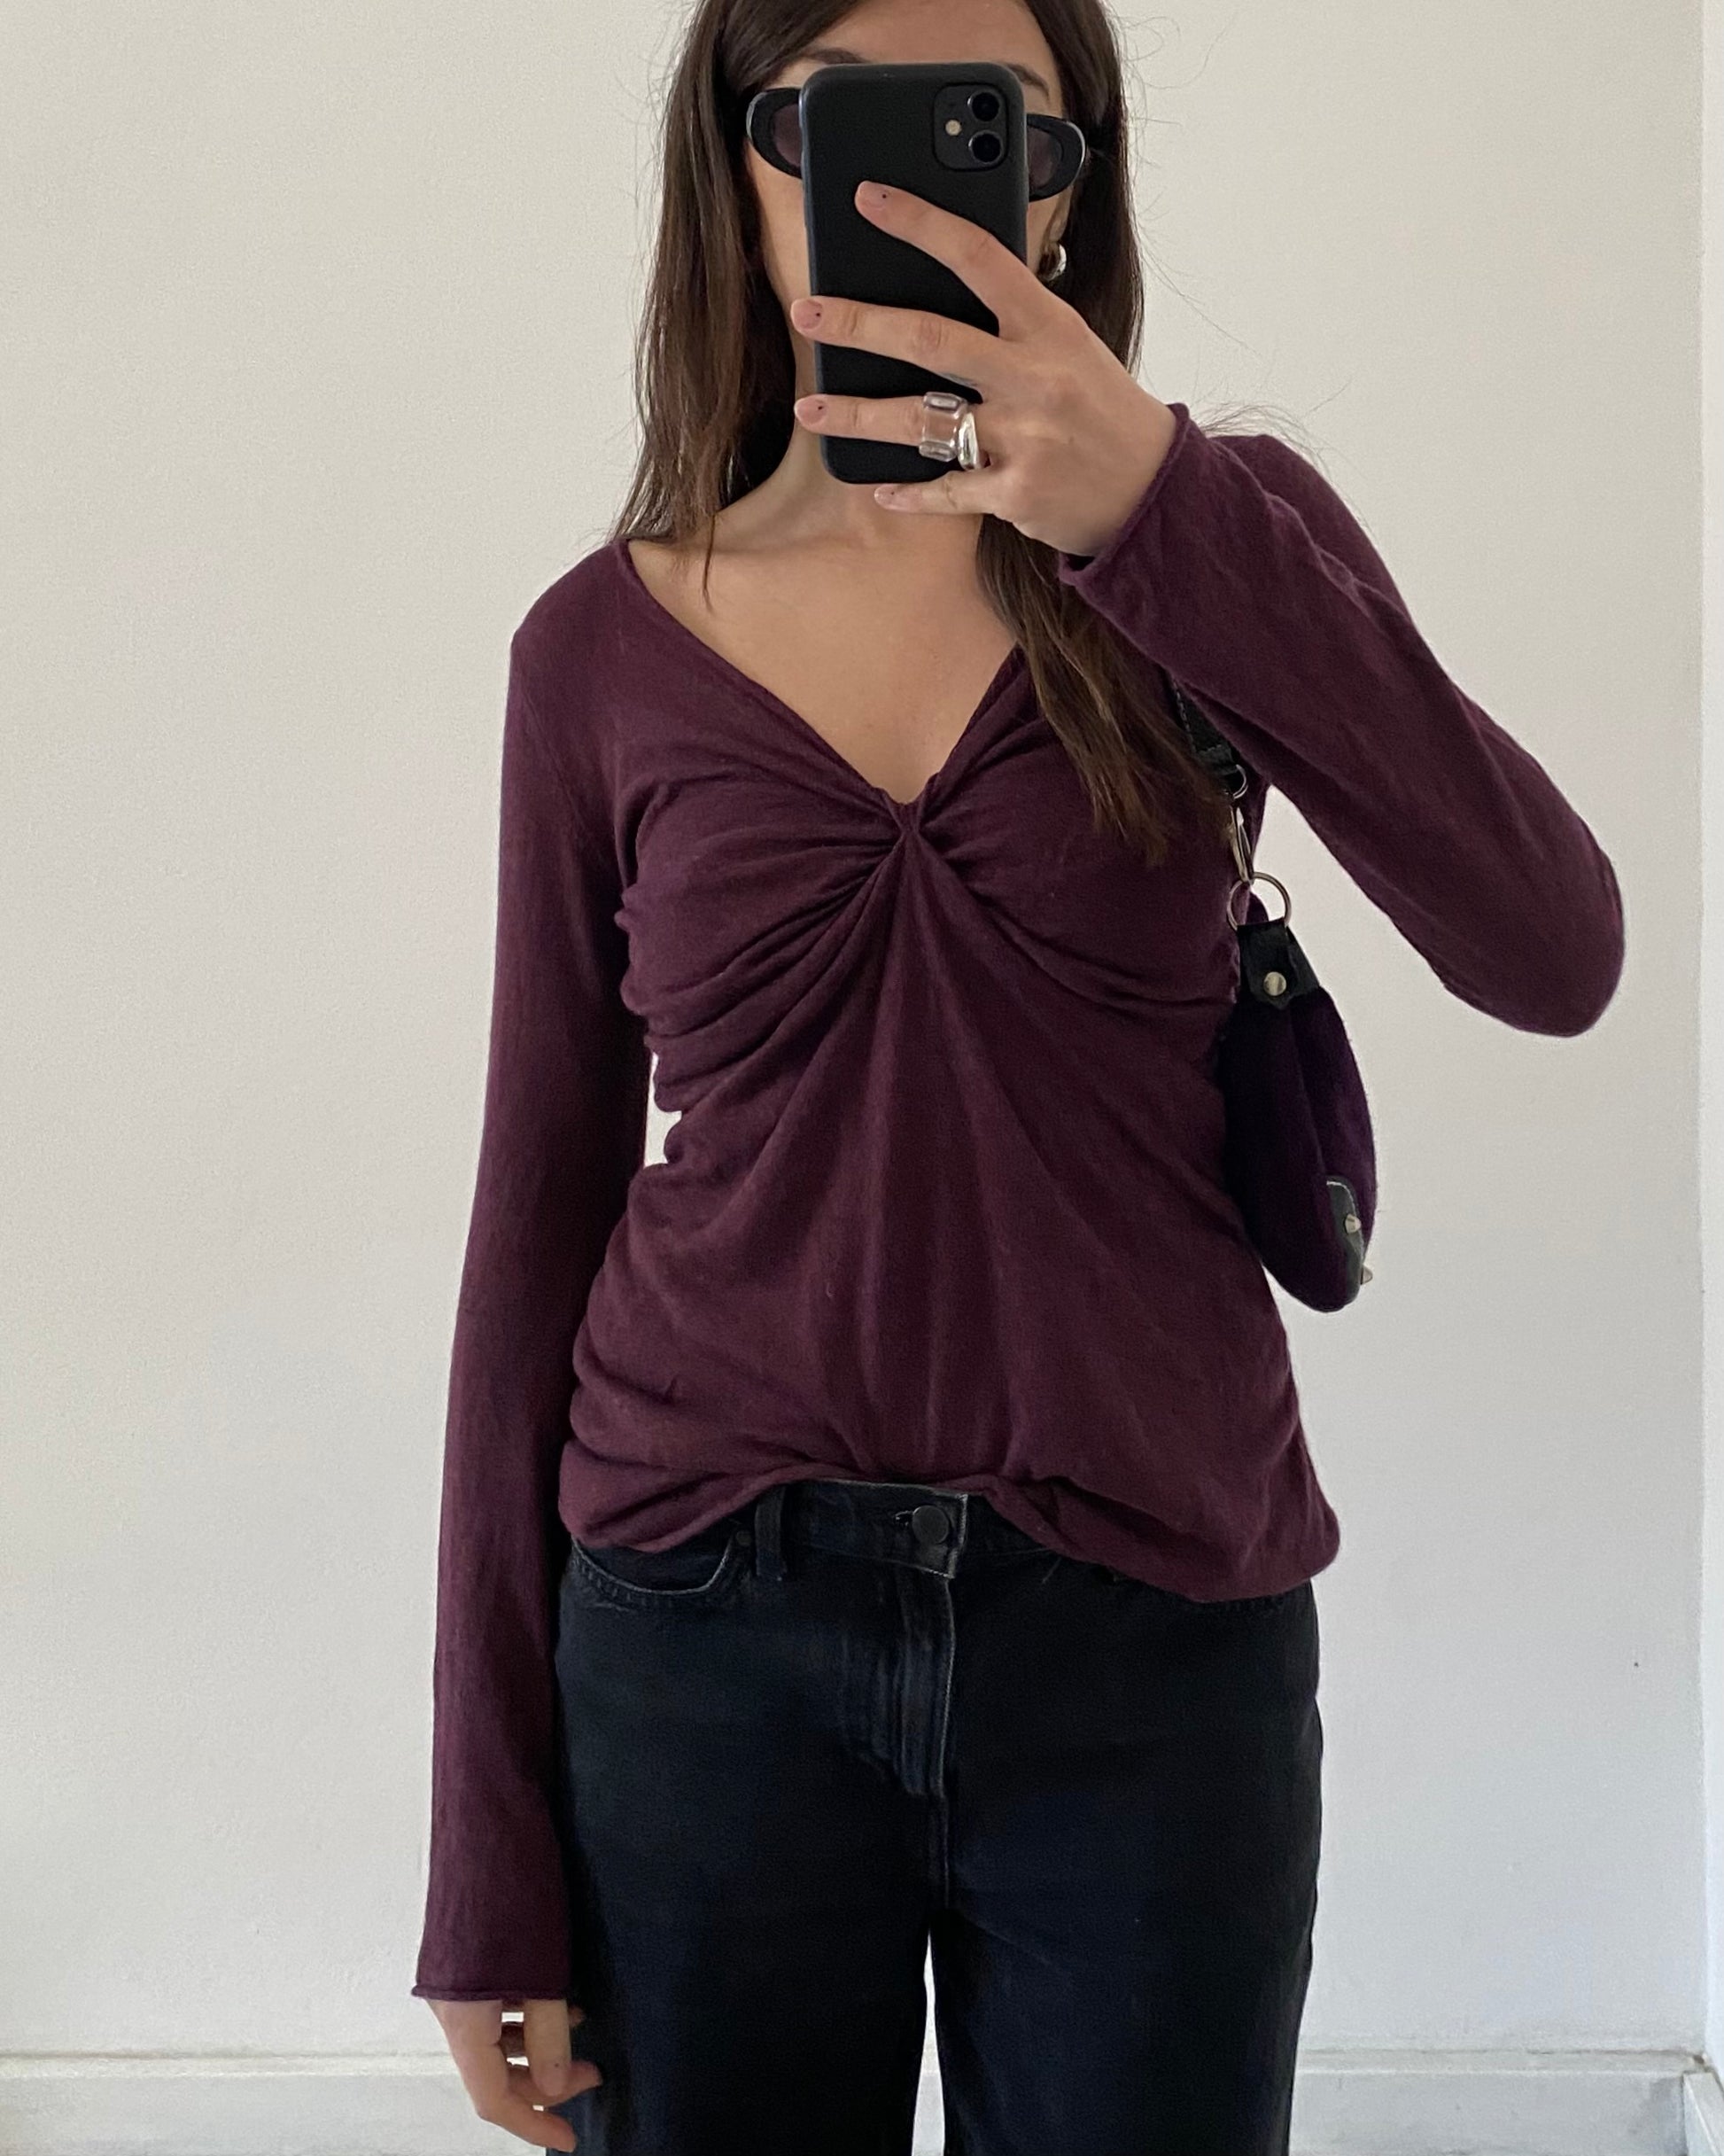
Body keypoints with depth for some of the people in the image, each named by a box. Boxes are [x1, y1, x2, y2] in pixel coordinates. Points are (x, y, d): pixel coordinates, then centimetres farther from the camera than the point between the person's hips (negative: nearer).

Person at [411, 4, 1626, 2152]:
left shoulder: (1210, 532, -1)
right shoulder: (608, 647, 1)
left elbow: (1551, 960, -16)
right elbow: (538, 1222, 3)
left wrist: (1161, 515, -28)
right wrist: (488, 1866, 2)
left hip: (1154, 1644, 0)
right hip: (709, 1633, 1)